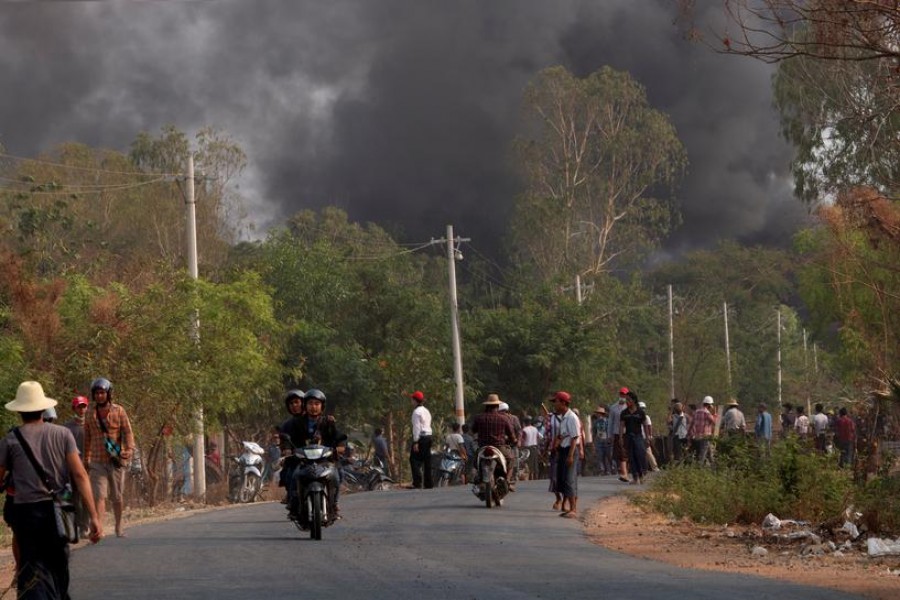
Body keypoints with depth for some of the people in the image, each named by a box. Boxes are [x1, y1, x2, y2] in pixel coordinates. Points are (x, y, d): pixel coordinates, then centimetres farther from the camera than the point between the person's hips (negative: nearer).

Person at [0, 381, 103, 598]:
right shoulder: (62, 434, 2)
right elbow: (80, 475, -4)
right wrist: (94, 516, -7)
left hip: (26, 512, -2)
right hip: (58, 512, 2)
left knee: (34, 577, -5)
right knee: (59, 568, 21)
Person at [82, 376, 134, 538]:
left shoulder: (119, 411, 3)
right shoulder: (90, 415, 10)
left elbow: (127, 432, -3)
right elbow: (87, 439, 17)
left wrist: (130, 449, -19)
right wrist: (86, 461, 17)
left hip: (116, 460, -1)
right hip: (97, 462, 1)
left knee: (117, 496, 9)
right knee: (99, 495, -12)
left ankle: (119, 525, 26)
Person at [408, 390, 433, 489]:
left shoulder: (417, 412, -11)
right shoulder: (427, 411, 17)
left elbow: (417, 427, -16)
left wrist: (415, 442, -18)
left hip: (421, 437, -9)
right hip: (428, 436, 9)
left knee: (414, 459, -7)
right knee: (427, 460, 10)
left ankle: (417, 483, -16)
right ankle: (429, 483, 10)